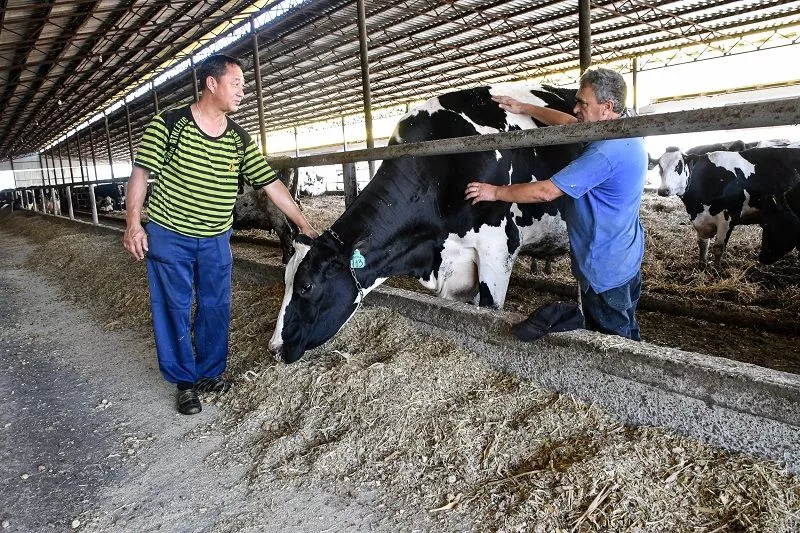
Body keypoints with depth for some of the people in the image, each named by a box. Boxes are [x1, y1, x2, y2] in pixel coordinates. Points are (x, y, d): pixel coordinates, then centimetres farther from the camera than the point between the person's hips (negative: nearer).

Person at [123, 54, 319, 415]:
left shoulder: (239, 139, 1)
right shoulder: (168, 124, -9)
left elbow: (271, 185, 2)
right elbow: (141, 174, -6)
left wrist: (304, 224, 1)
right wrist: (133, 224, -13)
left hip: (215, 240, 4)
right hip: (167, 236, -3)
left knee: (216, 308, 10)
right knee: (174, 310, 5)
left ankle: (210, 372, 30)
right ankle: (184, 381, 22)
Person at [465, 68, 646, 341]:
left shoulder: (605, 153, -27)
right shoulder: (627, 135, 4)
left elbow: (546, 191, -25)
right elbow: (568, 122, 16)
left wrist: (495, 192, -13)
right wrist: (524, 108, 19)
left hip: (604, 269, -10)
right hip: (627, 259, 10)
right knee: (626, 336, 24)